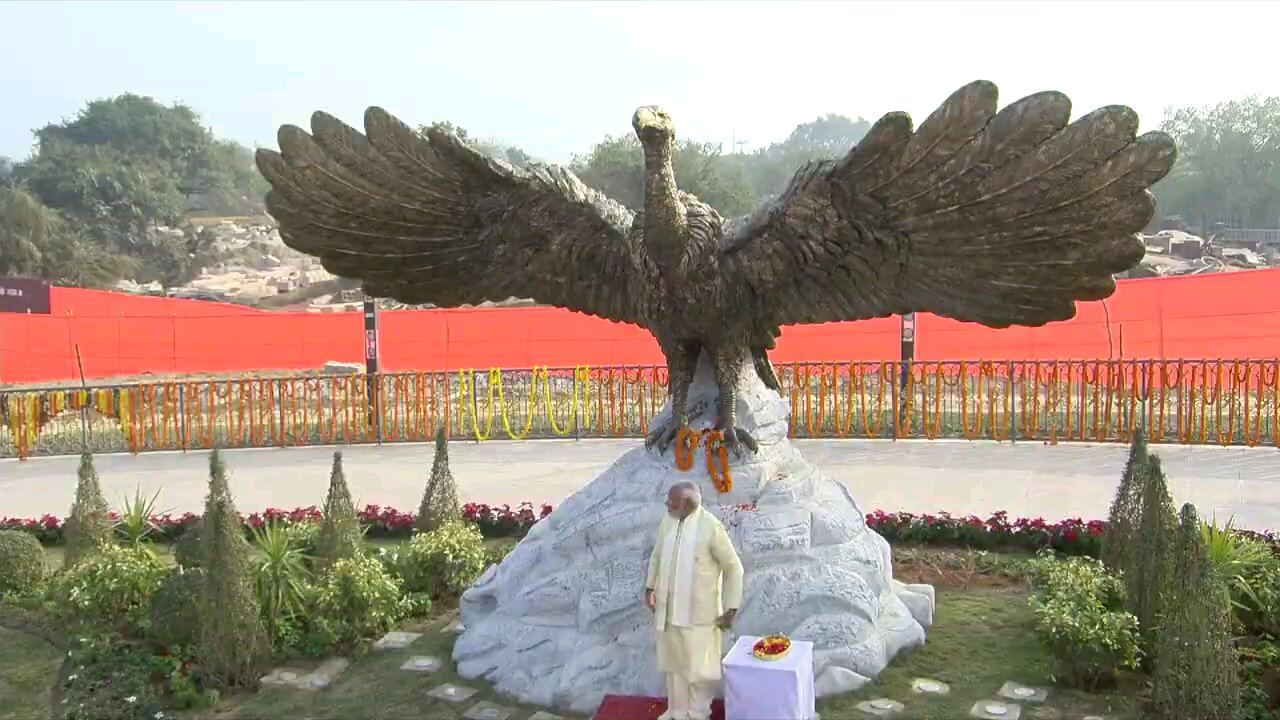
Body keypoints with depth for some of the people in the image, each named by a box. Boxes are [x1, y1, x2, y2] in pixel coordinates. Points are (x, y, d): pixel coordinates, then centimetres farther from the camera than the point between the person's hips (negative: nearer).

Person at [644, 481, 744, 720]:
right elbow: (657, 556, 16)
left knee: (700, 665, 6)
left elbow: (733, 568, -12)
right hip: (670, 608, 5)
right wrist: (650, 588, 13)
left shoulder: (711, 527, -19)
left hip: (700, 612, -5)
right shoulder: (667, 521, -1)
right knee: (674, 661, 17)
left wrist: (731, 609, -13)